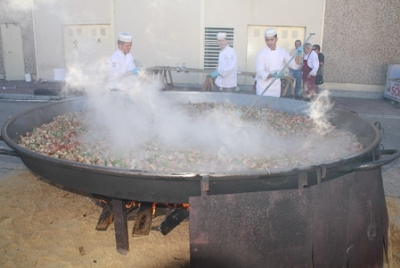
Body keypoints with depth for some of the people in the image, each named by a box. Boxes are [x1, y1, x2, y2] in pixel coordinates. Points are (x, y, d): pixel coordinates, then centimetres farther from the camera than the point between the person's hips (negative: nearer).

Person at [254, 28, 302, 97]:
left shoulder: (282, 52, 3)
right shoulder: (262, 53, -10)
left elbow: (293, 65, 5)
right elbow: (260, 72, -17)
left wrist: (298, 54, -12)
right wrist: (272, 75, -34)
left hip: (276, 88, 4)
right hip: (263, 87, -4)